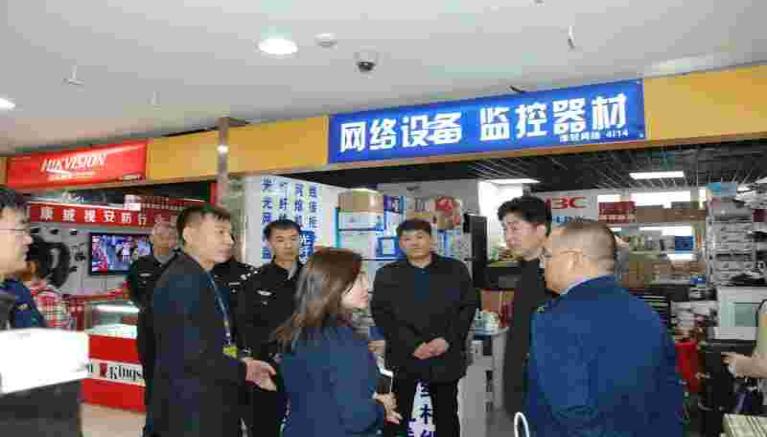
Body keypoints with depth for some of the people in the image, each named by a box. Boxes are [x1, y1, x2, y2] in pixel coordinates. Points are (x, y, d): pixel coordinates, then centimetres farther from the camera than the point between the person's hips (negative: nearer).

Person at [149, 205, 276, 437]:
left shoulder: (203, 279, 12)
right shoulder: (182, 281, -19)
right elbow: (193, 355, -25)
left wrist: (239, 363, -1)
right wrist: (243, 370, -12)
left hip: (209, 407, 9)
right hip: (189, 412, -9)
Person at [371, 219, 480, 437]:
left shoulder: (456, 269, 6)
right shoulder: (386, 275, 5)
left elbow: (469, 306, 3)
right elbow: (382, 314, -3)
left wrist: (447, 340, -11)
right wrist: (412, 345, -14)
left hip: (445, 358, 1)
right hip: (403, 359, -1)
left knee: (447, 418, 14)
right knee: (395, 419, 1)